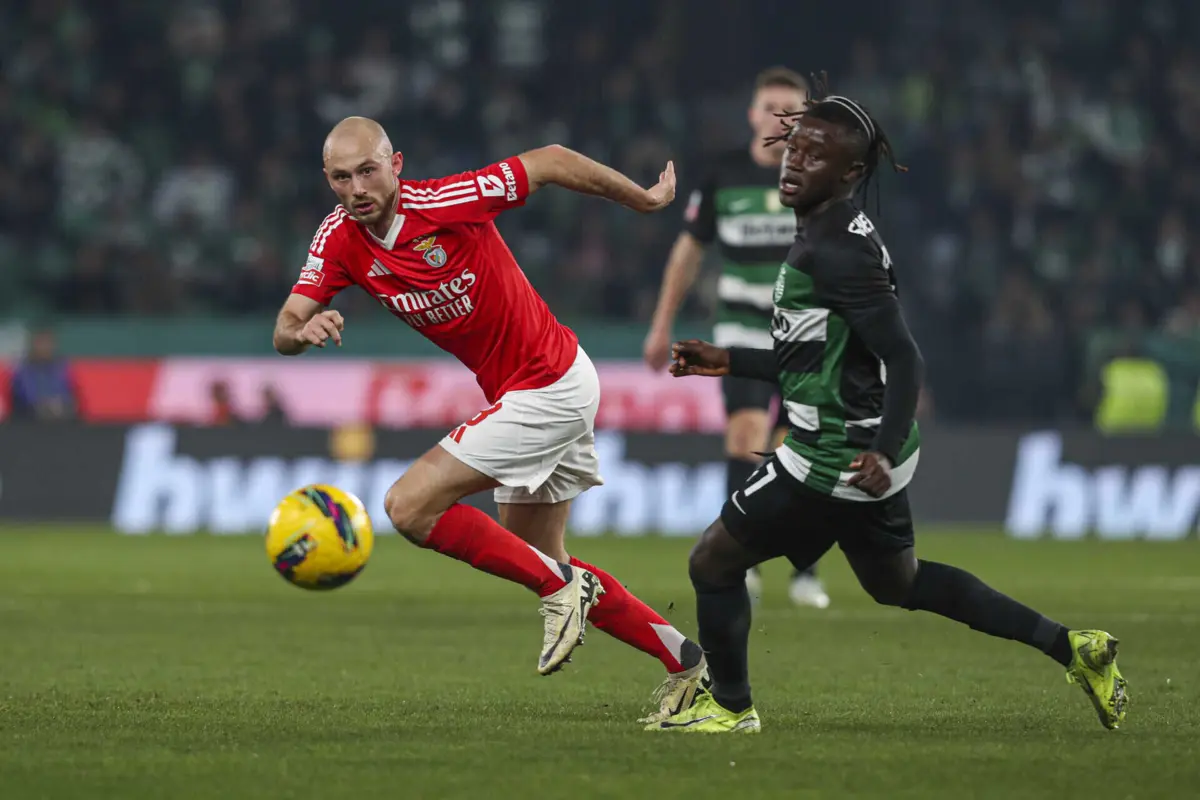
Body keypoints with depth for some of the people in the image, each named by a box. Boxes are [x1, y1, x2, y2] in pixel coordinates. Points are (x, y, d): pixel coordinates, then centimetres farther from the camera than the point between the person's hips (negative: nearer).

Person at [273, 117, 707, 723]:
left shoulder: (443, 204, -22)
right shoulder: (339, 238, -4)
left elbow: (550, 162, -12)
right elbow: (284, 331, -9)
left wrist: (645, 200, -1)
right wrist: (304, 330, -34)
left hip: (549, 389, -8)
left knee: (410, 507, -16)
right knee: (537, 561, 17)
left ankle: (559, 586, -6)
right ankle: (685, 661, 26)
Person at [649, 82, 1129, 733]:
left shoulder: (834, 250, -19)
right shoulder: (825, 237, 12)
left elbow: (902, 356, -25)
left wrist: (884, 452, -35)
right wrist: (728, 361, 21)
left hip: (834, 459, -10)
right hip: (864, 452, 10)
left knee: (713, 561, 4)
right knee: (898, 582, 27)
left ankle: (730, 707, 21)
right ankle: (1070, 648, 27)